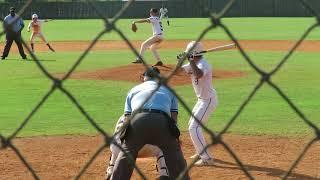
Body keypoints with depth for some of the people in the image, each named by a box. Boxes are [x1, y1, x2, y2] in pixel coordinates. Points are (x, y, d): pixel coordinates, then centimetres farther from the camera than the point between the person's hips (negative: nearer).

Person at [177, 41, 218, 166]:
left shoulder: (203, 64, -23)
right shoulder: (194, 64, 6)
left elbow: (198, 75, -44)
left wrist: (191, 61, -35)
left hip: (208, 100, -11)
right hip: (202, 99, 11)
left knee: (194, 127, -16)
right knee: (192, 125, 23)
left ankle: (207, 158, -16)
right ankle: (201, 152, 34)